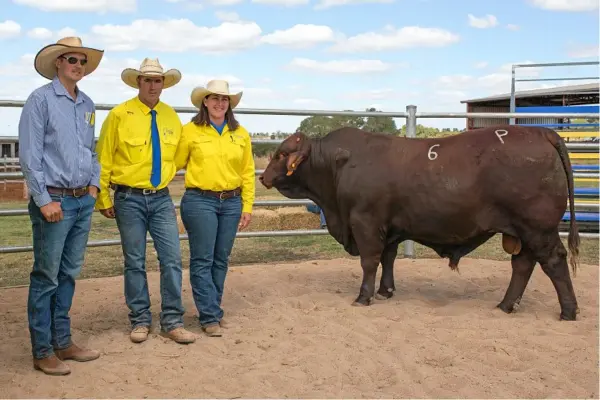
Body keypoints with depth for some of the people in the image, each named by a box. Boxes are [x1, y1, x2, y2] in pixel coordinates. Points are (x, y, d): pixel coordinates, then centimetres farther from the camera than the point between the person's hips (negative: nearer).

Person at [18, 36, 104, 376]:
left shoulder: (88, 105, 13)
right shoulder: (41, 99, -7)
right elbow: (29, 155, -12)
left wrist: (94, 183, 9)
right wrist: (44, 201, -15)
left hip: (84, 201, 7)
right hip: (55, 201, -7)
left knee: (69, 274, 13)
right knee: (46, 278, 0)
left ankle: (62, 342, 24)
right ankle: (43, 351, 10)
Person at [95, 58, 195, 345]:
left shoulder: (171, 116, 7)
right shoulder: (120, 115, -6)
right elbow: (103, 160, -4)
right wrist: (103, 199, -3)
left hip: (161, 198, 3)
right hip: (129, 199, -3)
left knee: (172, 259, -1)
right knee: (135, 263, 6)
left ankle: (172, 322, 10)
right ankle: (140, 321, 19)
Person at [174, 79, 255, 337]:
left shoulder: (240, 134, 8)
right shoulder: (191, 131, -1)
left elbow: (248, 173, 9)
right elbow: (176, 163, 2)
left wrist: (247, 206, 7)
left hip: (232, 202, 4)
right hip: (199, 201, -4)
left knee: (221, 260, 10)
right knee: (202, 260, -2)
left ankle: (211, 309, 23)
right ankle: (210, 317, 5)